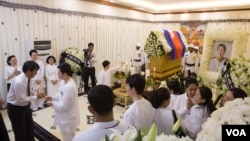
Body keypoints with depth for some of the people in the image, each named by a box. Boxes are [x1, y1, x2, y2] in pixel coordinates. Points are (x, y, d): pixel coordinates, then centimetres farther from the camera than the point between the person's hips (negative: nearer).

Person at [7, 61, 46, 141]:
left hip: (25, 106, 8)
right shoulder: (19, 82, -33)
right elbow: (21, 99, -29)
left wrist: (37, 94, -8)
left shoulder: (27, 78, -7)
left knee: (29, 129, 23)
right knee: (20, 132, 9)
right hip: (15, 108, -8)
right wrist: (36, 97, -21)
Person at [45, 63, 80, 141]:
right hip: (65, 117, 9)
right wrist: (52, 97, -1)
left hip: (68, 118, -9)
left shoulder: (69, 87, -34)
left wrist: (52, 103, -14)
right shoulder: (63, 82, -2)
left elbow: (63, 106, -27)